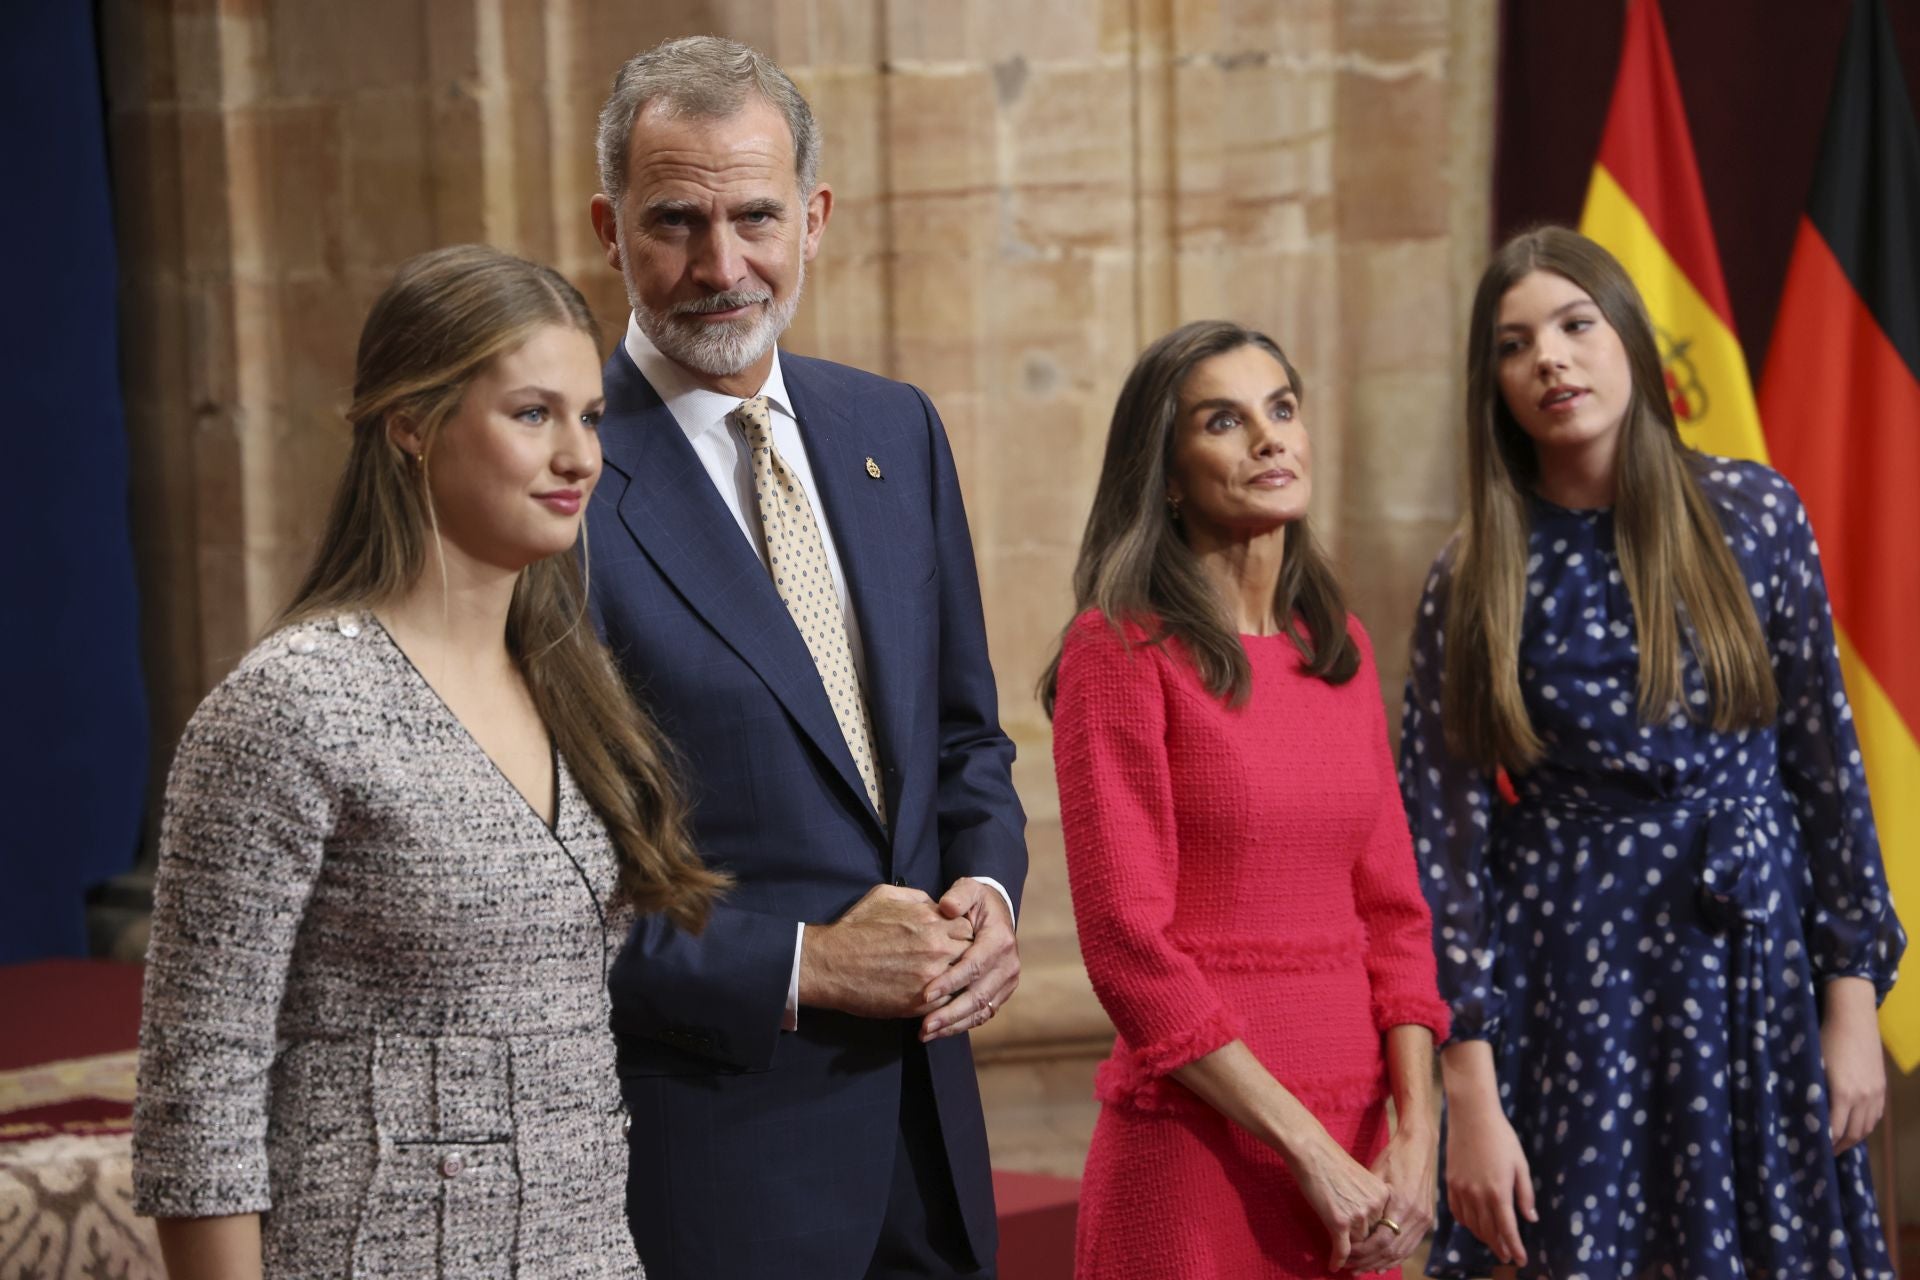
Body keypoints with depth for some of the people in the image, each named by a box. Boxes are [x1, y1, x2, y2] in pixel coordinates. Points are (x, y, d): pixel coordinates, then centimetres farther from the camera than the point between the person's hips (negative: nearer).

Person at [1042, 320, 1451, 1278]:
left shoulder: (1340, 647, 9)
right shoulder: (1122, 650, -9)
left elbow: (1391, 906, 9)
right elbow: (1127, 944, -14)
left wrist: (1415, 1130, -4)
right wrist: (1309, 1150, -14)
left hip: (1355, 1155, 6)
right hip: (1199, 1150, -6)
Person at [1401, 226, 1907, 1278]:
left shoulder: (1754, 514, 0)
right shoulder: (1475, 581, -3)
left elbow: (1826, 759, 3)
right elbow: (1443, 836, -5)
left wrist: (1853, 998, 0)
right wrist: (1471, 1094, -10)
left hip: (1758, 963, 1)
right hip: (1573, 981, -1)